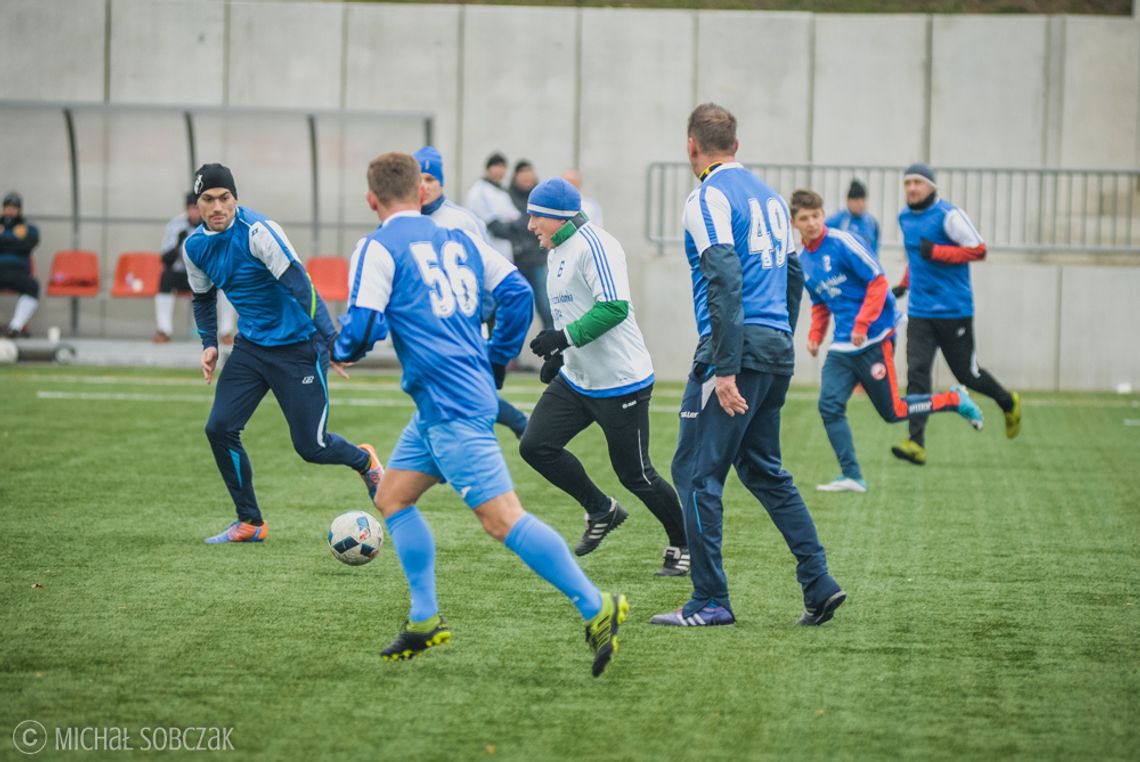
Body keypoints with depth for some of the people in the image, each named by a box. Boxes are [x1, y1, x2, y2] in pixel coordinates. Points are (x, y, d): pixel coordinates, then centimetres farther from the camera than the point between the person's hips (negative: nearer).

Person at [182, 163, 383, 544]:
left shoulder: (257, 231, -22)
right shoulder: (194, 247, 0)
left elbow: (299, 284, -25)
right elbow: (203, 298, 19)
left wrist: (330, 339, -30)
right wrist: (209, 344, 6)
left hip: (297, 347, -6)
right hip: (251, 347, 6)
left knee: (310, 446, -4)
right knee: (219, 428, -7)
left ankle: (366, 462, 31)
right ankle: (250, 523, 8)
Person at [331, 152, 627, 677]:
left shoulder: (378, 248, -5)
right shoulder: (457, 239, 16)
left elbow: (363, 324, -13)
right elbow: (517, 292, 12)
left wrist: (340, 352, 9)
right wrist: (496, 362, 22)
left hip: (451, 406, -9)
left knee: (502, 519, -12)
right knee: (392, 496, 18)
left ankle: (595, 607, -17)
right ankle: (425, 622, 17)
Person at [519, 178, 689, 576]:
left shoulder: (594, 245, -18)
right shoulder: (558, 251, 12)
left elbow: (615, 307, -28)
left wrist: (564, 337, -29)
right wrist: (558, 356, 20)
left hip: (621, 382, -9)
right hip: (575, 378, 9)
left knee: (634, 474, -2)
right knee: (535, 446, -2)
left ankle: (682, 545, 18)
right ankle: (601, 511, 15)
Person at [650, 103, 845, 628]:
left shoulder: (708, 198, -8)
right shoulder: (769, 197, 18)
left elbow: (725, 281, -18)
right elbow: (794, 275, 22)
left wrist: (726, 368, -21)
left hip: (738, 348, -8)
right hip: (778, 350, 8)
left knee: (696, 472, -1)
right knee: (764, 470, 18)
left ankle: (710, 601, -1)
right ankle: (818, 583, 11)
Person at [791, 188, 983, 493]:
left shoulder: (842, 242, -13)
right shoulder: (803, 261, 10)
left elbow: (878, 281, -15)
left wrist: (862, 325, -21)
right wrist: (815, 335, 7)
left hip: (873, 339, -7)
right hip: (842, 345, 7)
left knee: (892, 411, -3)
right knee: (829, 406, -8)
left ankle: (954, 400, 19)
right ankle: (852, 477, -2)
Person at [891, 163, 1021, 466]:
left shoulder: (948, 215, -13)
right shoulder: (905, 217, 9)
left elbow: (978, 250, -14)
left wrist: (935, 251, -20)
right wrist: (904, 284, 15)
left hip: (954, 310, -5)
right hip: (920, 312, 5)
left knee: (966, 373, 6)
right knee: (917, 373, -9)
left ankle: (1009, 403, 35)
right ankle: (916, 443, -14)